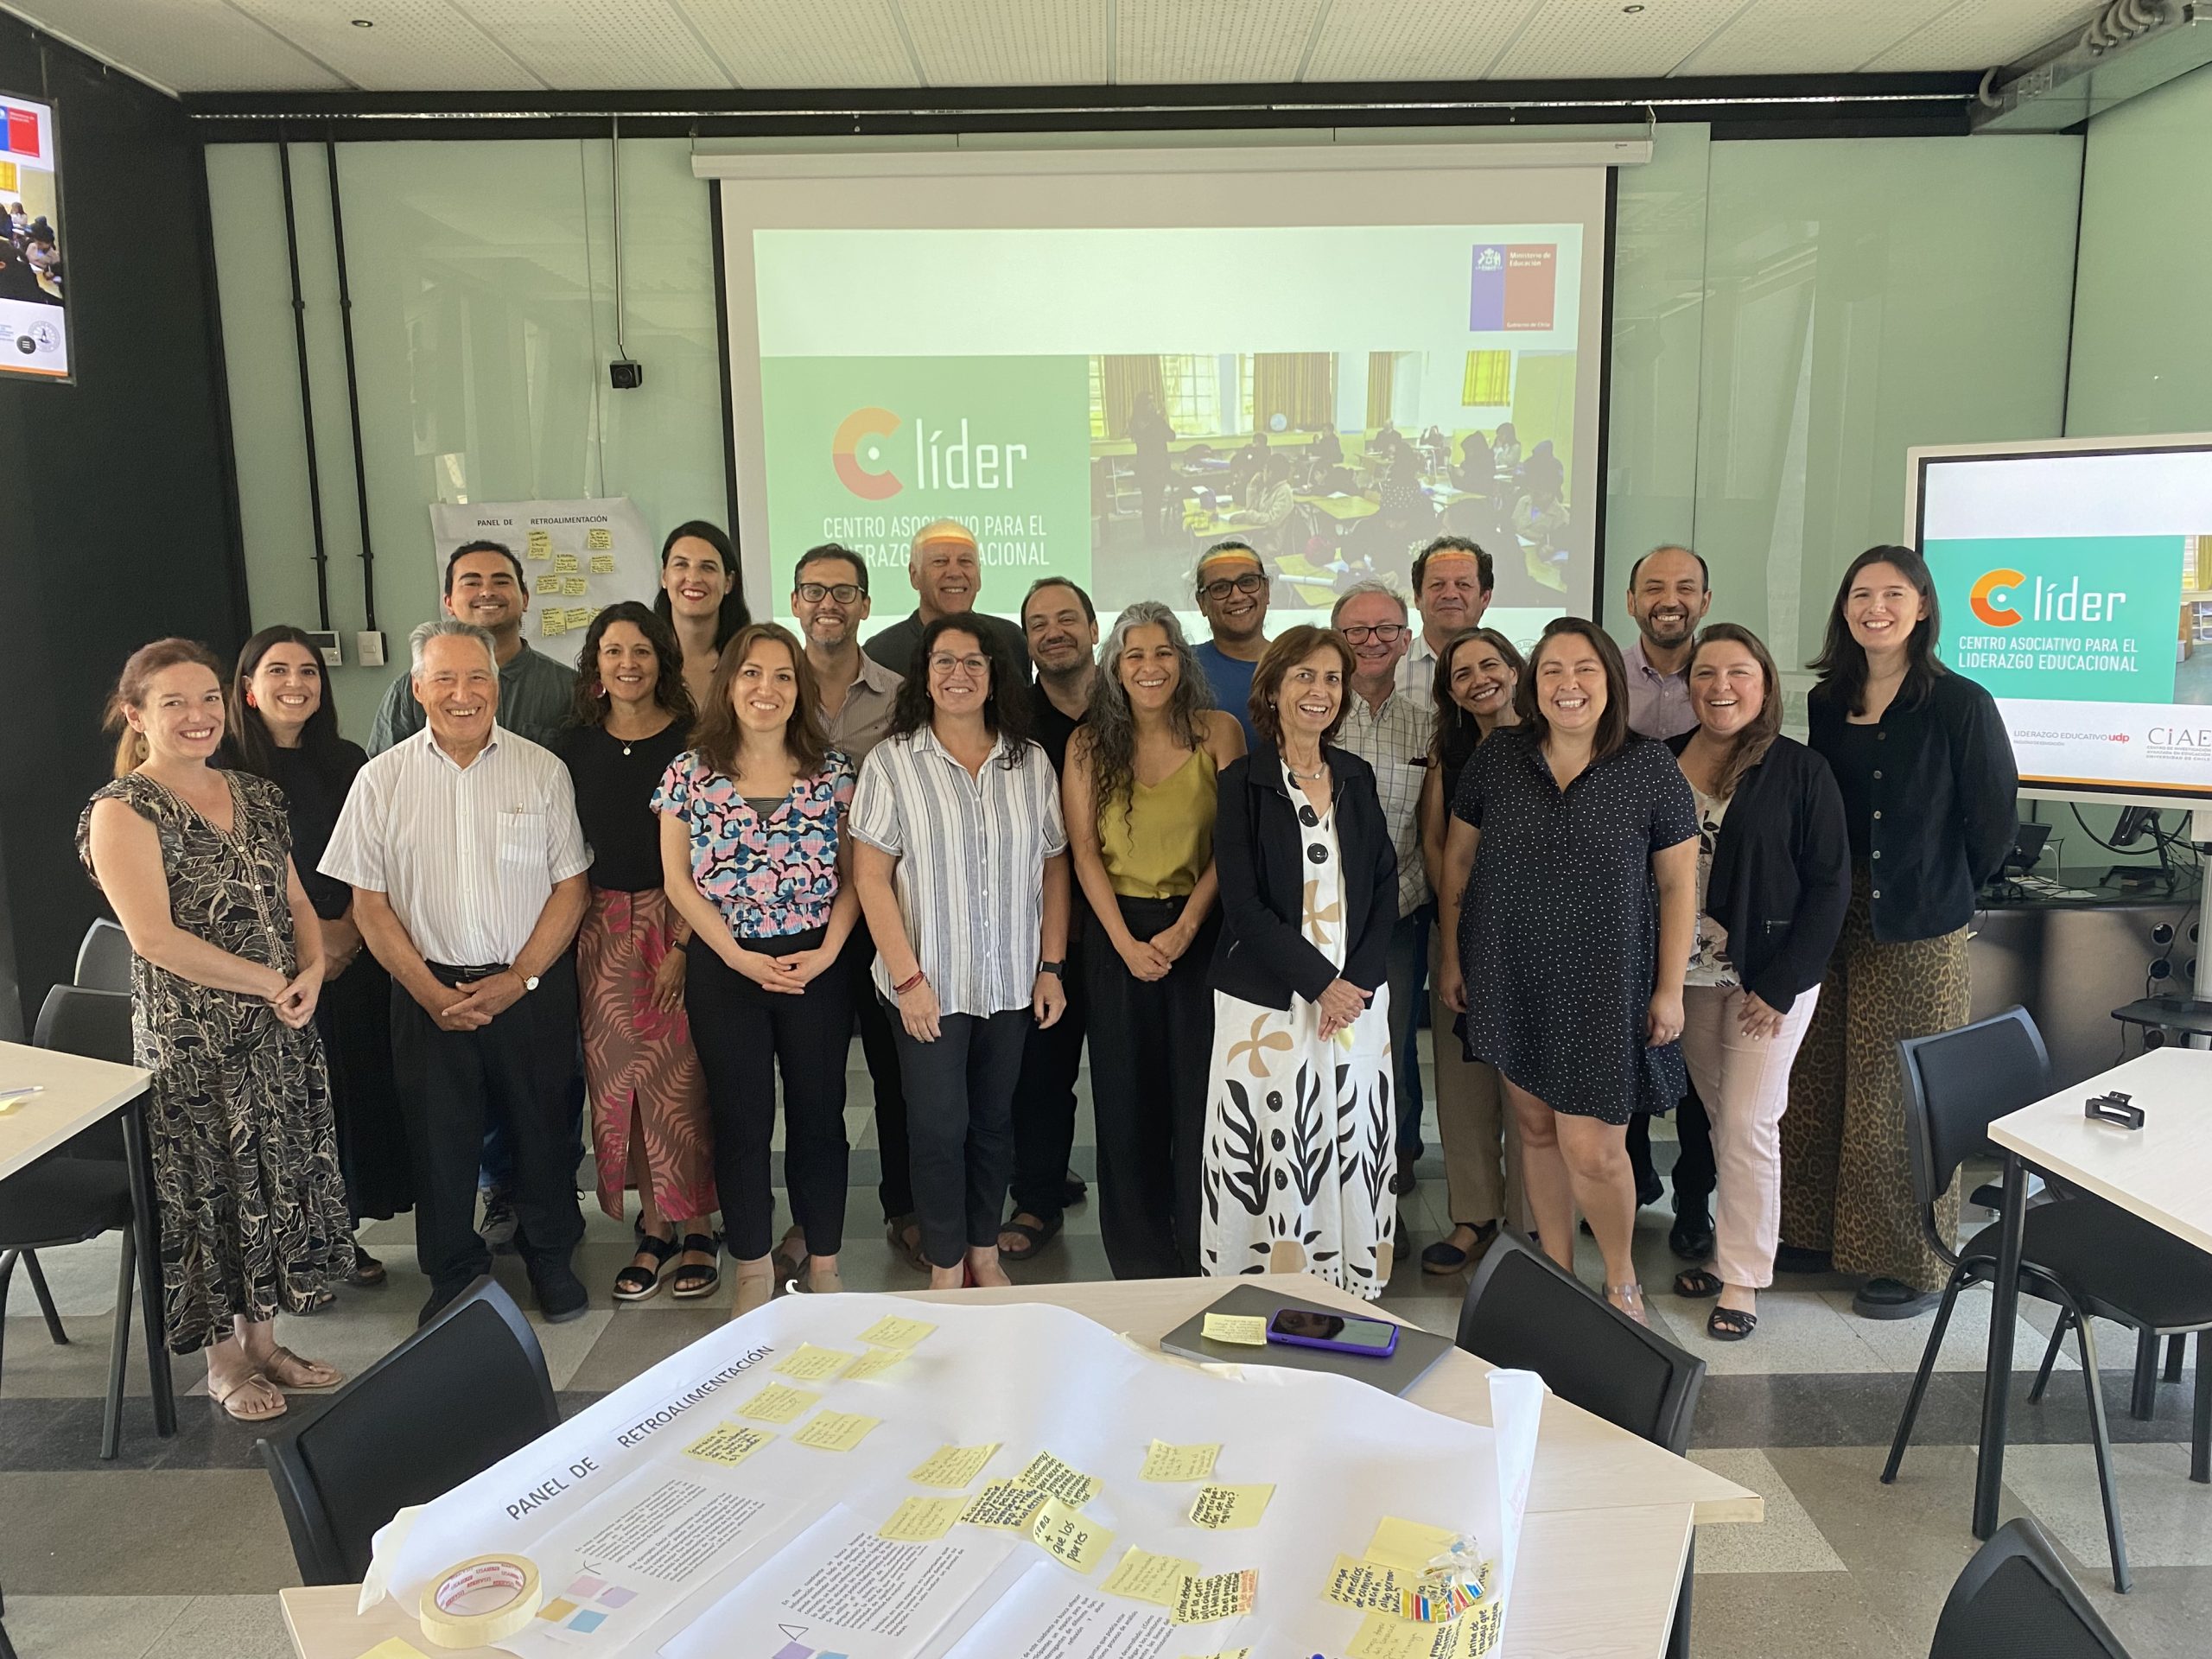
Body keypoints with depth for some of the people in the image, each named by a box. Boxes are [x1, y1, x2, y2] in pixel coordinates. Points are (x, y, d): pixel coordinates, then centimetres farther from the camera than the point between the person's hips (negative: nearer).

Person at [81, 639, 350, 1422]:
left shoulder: (256, 797, 9)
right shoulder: (122, 810, -11)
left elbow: (296, 900, 13)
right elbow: (154, 935, -19)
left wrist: (312, 969, -6)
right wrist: (269, 982, -16)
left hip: (280, 1033, 6)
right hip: (190, 1041, -6)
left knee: (280, 1181, 13)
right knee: (213, 1190, 6)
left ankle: (263, 1341, 30)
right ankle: (223, 1360, 24)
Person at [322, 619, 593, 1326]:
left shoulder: (542, 770, -1)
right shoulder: (382, 779, 0)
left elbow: (572, 886, -2)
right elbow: (369, 902, 0)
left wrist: (519, 979, -10)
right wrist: (431, 992, -8)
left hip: (532, 988, 0)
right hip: (429, 991, 0)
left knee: (543, 1128, 11)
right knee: (440, 1136, 10)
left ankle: (549, 1255, 32)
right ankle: (453, 1271, 30)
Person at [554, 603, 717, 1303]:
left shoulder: (691, 742, -3)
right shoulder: (575, 747, 8)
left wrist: (685, 944, -12)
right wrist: (571, 932, 3)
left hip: (680, 924, -3)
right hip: (603, 930, 4)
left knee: (681, 1080, -2)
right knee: (619, 1080, 6)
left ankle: (696, 1227, 13)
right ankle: (655, 1225, 18)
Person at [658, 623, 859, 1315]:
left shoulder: (833, 772, 1)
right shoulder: (690, 772, 0)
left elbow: (853, 875, 3)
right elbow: (678, 880, -1)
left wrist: (828, 949, -11)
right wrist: (739, 956, -10)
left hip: (816, 967, 1)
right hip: (724, 969, 0)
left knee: (819, 1117, 8)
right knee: (741, 1122, 9)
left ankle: (823, 1264, 24)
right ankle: (753, 1270, 24)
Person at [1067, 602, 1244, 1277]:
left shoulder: (1218, 732, -2)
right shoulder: (1089, 744, 2)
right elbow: (1084, 851, -1)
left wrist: (1184, 928, -12)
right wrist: (1126, 942, -10)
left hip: (1201, 929, -1)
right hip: (1117, 935, 1)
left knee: (1198, 1091, 2)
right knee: (1126, 1094, 7)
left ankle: (1202, 1252, 18)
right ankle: (1139, 1258, 21)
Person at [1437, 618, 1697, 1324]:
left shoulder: (1650, 768, -5)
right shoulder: (1496, 759, 0)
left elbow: (1678, 884, -1)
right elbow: (1456, 860, 8)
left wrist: (1669, 988, -3)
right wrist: (1452, 956, 8)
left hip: (1603, 987, -2)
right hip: (1510, 977, 3)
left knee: (1591, 1151, -3)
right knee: (1535, 1127, 12)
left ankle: (1621, 1280, 24)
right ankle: (1556, 1269, 31)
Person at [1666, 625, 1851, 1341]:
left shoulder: (1801, 771, -7)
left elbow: (1829, 884, -7)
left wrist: (1781, 985, -11)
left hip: (1768, 978, -3)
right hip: (1690, 976, 3)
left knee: (1748, 1124, 0)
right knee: (1719, 1116, 12)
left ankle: (1742, 1278, 12)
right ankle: (1733, 1248, 27)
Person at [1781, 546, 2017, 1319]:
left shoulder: (1960, 705, -9)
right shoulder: (1826, 703, 7)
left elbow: (1994, 819, -5)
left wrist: (1945, 894, 2)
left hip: (1918, 934, -5)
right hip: (1830, 924, 6)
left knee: (1905, 1099, 4)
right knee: (1817, 1085, 13)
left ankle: (1912, 1263, 19)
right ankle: (1818, 1229, 29)